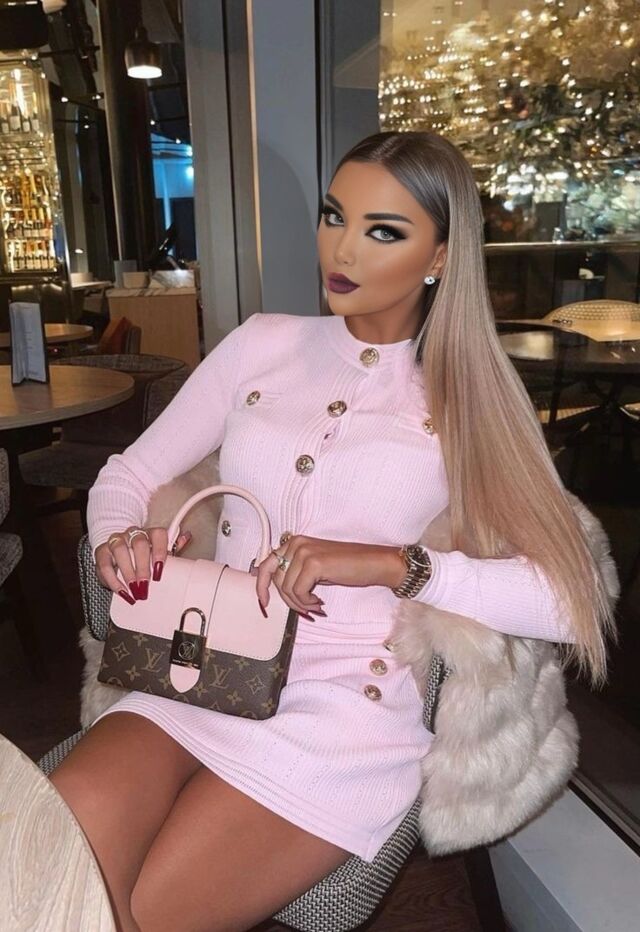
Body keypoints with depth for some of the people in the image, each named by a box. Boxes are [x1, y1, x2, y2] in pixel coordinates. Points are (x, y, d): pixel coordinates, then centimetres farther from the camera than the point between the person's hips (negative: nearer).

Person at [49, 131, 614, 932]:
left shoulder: (470, 398, 1)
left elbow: (572, 601, -9)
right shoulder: (262, 343, 10)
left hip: (345, 710, -2)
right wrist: (117, 538, -9)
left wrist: (390, 563, -21)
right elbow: (128, 473, 13)